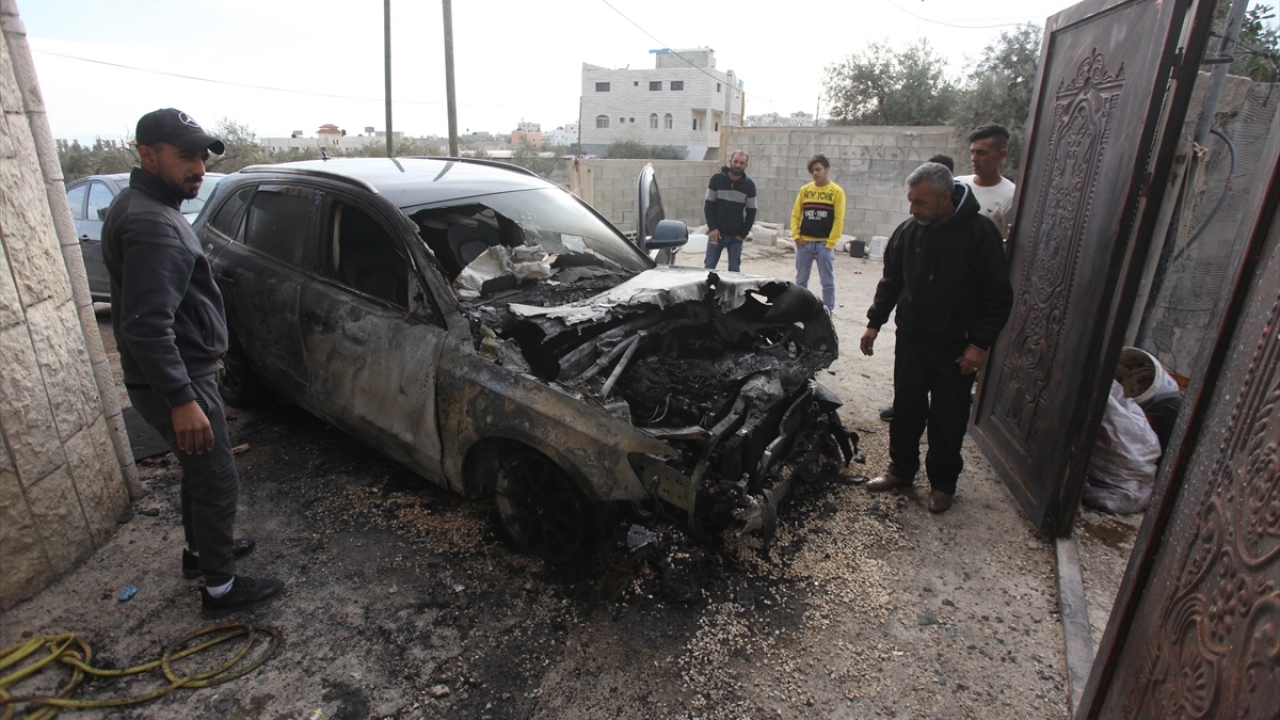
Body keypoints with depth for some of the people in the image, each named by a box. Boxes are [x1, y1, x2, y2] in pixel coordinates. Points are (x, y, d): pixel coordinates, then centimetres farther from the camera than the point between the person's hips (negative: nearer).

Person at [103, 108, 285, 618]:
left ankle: (200, 551, 44)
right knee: (218, 483, 2)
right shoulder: (150, 223, -24)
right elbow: (146, 324, -30)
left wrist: (204, 353, 26)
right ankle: (220, 589, 18)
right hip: (175, 383, -10)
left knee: (200, 472, 25)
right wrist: (181, 399, -30)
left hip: (185, 370, 10)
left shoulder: (146, 207, 11)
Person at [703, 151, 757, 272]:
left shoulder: (749, 185, 0)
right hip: (717, 232, -1)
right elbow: (709, 205, -2)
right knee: (709, 266, 2)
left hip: (736, 235, 1)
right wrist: (712, 227, -11)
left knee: (734, 269, 4)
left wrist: (743, 233, -4)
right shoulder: (717, 179, -3)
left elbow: (751, 211, 4)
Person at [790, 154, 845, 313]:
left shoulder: (837, 191, -3)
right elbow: (795, 215, 8)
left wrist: (830, 243, -10)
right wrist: (796, 236, -3)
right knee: (801, 280, 10)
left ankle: (828, 313, 11)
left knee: (827, 281, 2)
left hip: (824, 243, -3)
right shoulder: (805, 190, 6)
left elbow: (838, 220, -5)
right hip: (804, 242, 3)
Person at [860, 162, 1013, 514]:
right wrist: (874, 322, 7)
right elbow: (891, 281, 11)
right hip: (911, 339, 4)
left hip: (956, 347, -3)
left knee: (947, 420, 7)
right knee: (906, 409, 12)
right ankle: (901, 469, 30)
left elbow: (998, 295, -10)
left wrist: (980, 343, -15)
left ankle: (943, 483, 24)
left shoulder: (979, 232, -13)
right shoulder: (908, 231, -1)